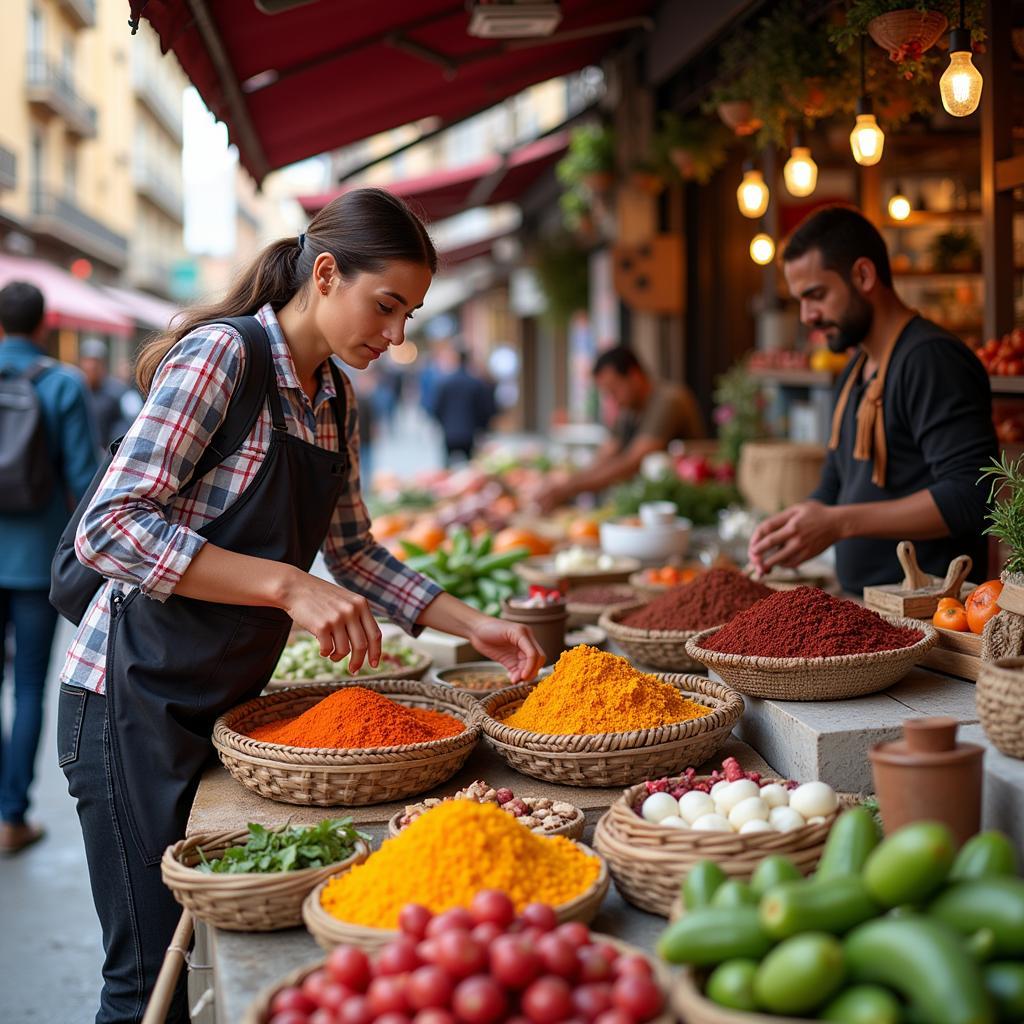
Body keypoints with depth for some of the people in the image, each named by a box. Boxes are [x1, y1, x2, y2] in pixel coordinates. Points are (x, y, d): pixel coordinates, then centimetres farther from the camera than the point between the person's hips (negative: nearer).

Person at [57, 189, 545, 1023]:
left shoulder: (335, 399, 9)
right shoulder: (220, 354, -16)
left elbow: (352, 551, 18)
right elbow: (109, 528, -24)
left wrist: (474, 626, 7)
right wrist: (288, 586, -31)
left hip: (232, 696, 8)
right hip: (140, 700, -8)